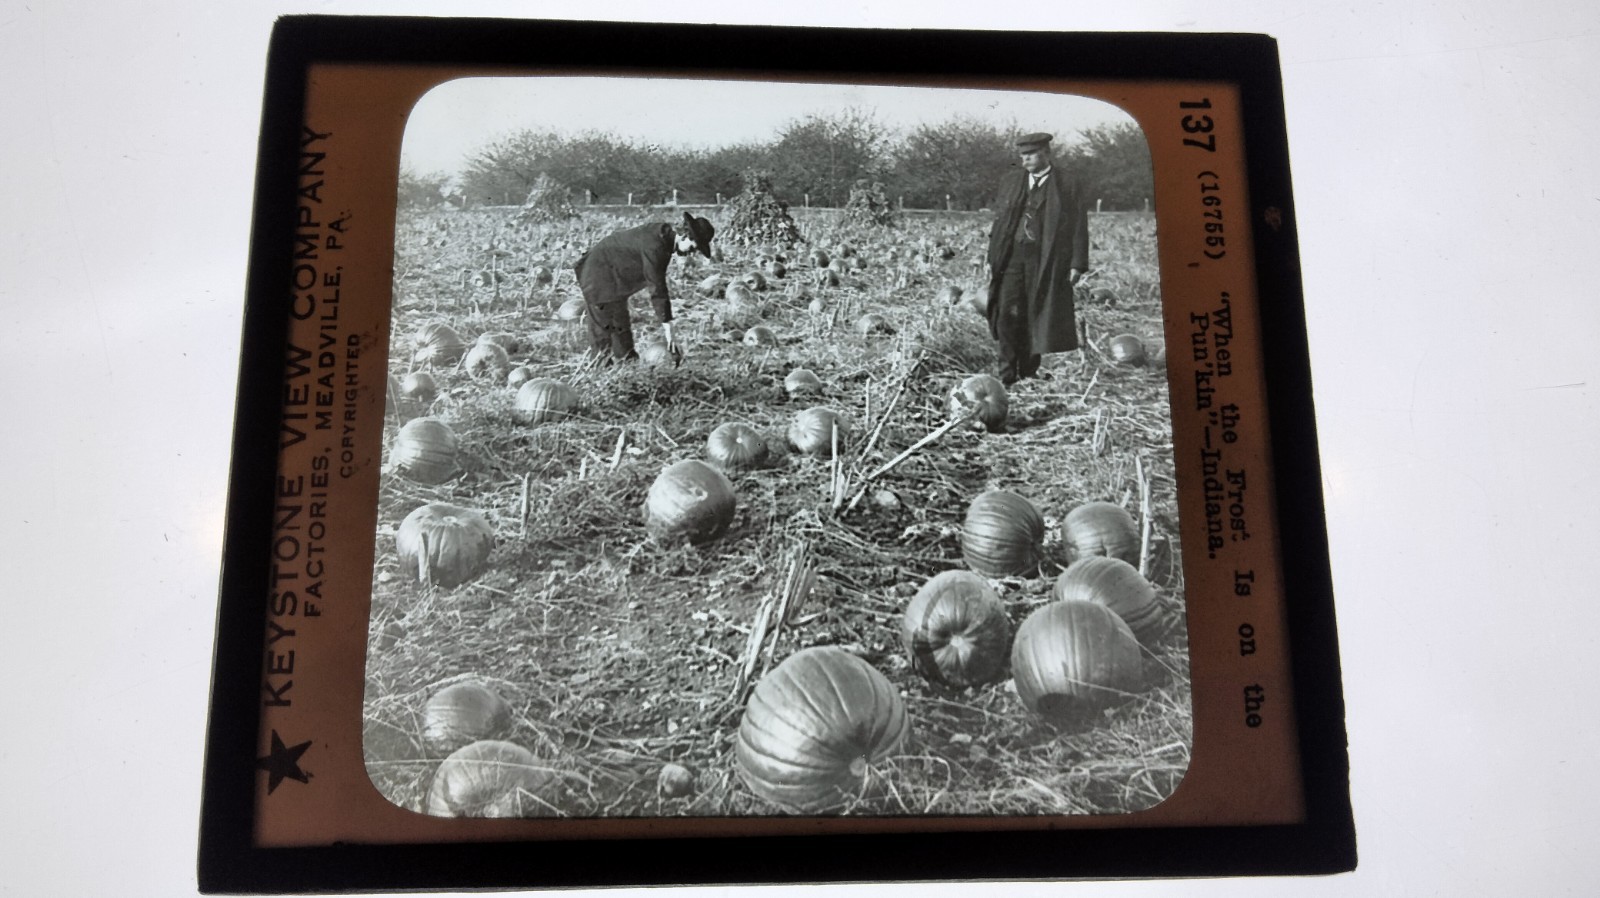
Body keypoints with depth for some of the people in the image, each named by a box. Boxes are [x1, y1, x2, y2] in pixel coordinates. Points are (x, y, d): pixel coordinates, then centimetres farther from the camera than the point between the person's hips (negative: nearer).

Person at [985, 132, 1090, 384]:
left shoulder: (1066, 185, 1)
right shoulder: (1010, 181, 12)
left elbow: (1078, 226, 0)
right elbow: (999, 220, 15)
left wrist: (1077, 264, -6)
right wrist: (992, 258, 11)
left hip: (1045, 260, -2)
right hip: (1013, 255, 3)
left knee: (1037, 316, 2)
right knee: (1008, 313, -7)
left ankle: (1028, 373, 14)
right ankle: (1007, 373, 0)